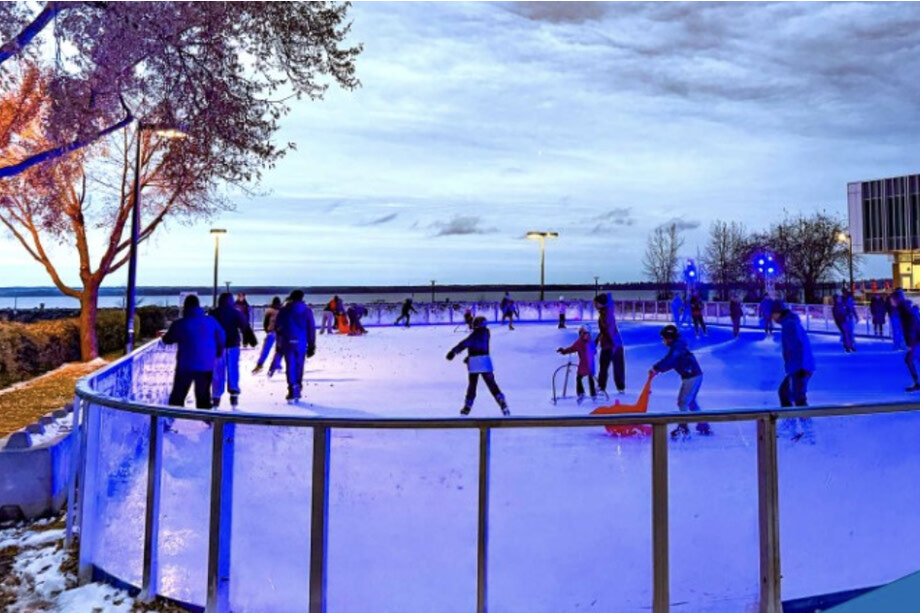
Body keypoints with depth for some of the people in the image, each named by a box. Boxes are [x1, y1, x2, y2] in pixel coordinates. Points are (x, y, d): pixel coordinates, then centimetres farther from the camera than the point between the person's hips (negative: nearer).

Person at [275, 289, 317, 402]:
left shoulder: (284, 310, 4)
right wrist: (311, 346, 4)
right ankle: (297, 391, 16)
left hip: (287, 342, 0)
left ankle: (292, 391, -12)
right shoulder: (307, 310, 3)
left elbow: (278, 327, 3)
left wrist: (279, 343, 10)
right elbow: (311, 329, 0)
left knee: (290, 366, 0)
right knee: (299, 366, 11)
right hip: (301, 343, 0)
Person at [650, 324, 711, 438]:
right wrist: (659, 370, 5)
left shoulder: (677, 347, -17)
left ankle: (683, 428, -2)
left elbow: (668, 361, -28)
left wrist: (655, 368, -23)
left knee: (683, 402, -6)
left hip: (692, 377, -10)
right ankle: (703, 426, 29)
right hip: (690, 376, 10)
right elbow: (671, 363, 15)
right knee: (690, 402, 20)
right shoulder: (677, 346, 13)